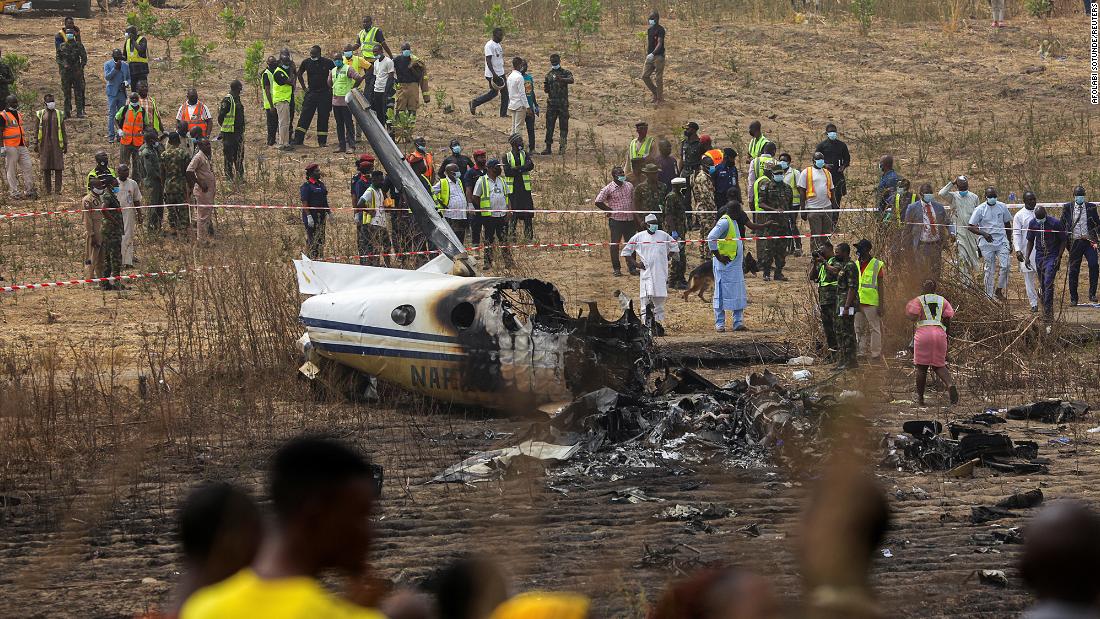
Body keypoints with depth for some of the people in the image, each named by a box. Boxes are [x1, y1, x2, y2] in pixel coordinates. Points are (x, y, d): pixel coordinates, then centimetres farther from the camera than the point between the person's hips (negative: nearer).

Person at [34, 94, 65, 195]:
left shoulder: (60, 114, 8)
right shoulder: (40, 114, 6)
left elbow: (63, 130, 9)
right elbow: (37, 130, 7)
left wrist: (65, 145, 6)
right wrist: (36, 143, 0)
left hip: (57, 144, 0)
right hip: (44, 144, 0)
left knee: (58, 168, -5)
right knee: (46, 169, 2)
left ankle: (58, 189, -2)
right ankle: (48, 190, 9)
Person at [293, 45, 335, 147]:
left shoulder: (327, 62, -5)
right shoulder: (306, 62, 1)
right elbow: (299, 74, 17)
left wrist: (332, 88, 1)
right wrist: (304, 87, 9)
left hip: (324, 93, -2)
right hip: (311, 92, 2)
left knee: (323, 118, 1)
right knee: (305, 116, -6)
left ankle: (322, 141, 6)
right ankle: (298, 138, -7)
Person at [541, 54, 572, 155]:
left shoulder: (566, 73, 1)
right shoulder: (549, 74, 13)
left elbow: (571, 80, -21)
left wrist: (561, 79, -40)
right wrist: (545, 88, -7)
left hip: (563, 104, -3)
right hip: (551, 104, 3)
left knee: (563, 126, -1)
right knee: (549, 126, 2)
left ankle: (562, 147, 4)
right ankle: (548, 147, 6)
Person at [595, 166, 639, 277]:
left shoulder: (629, 186, 8)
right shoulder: (609, 188, -7)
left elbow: (634, 201, 18)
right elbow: (598, 202, -7)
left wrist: (636, 217, 14)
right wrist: (611, 210, -5)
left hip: (629, 220, 4)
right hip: (616, 220, -4)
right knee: (615, 244, 1)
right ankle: (616, 269, 9)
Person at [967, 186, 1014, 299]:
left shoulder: (1002, 207, 5)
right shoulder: (980, 209, -5)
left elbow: (1007, 225, 16)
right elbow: (970, 227, -6)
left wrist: (1010, 242, 15)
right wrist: (983, 234, -21)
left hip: (1002, 240, 2)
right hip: (987, 243, -2)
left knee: (1005, 266, -12)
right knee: (990, 270, 1)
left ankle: (999, 291, 3)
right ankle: (989, 295, 10)